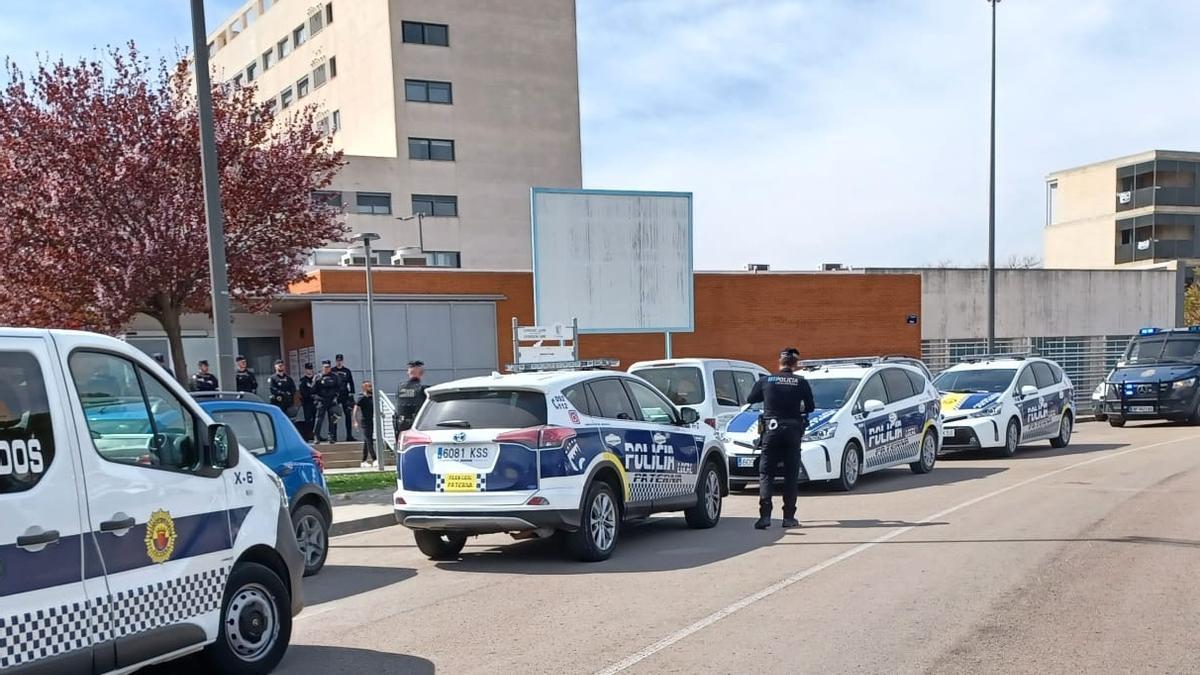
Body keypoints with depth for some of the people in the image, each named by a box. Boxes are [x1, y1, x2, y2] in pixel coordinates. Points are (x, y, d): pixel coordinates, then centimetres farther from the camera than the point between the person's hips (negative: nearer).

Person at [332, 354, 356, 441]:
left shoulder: (347, 371, 9)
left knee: (348, 415, 1)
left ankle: (349, 435, 4)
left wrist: (351, 394, 2)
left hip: (345, 395, 2)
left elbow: (351, 383, 10)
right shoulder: (331, 371, 4)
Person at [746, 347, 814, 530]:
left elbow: (750, 400, 14)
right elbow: (810, 407, 6)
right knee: (791, 475, 8)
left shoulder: (766, 381, 2)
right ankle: (789, 517, 7)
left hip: (771, 431, 0)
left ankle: (765, 515, -10)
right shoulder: (801, 382, -1)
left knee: (766, 474, 4)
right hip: (793, 431, 0)